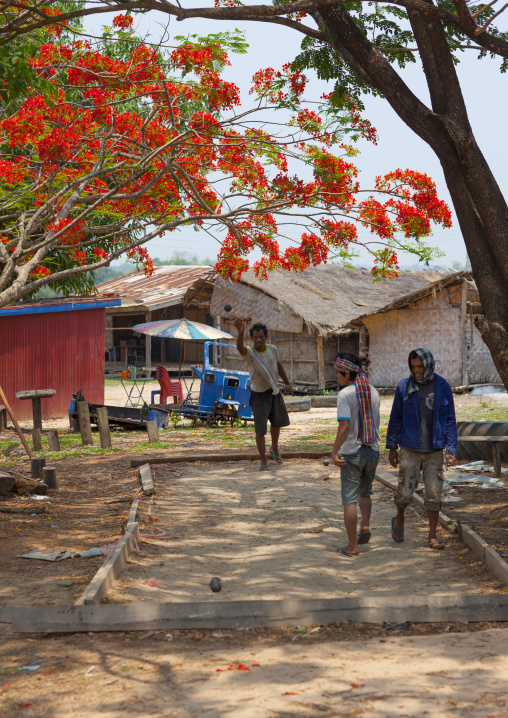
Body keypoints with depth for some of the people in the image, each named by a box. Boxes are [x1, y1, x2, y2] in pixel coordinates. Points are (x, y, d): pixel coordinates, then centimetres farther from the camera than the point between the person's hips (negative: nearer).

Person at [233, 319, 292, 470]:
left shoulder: (273, 349, -5)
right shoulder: (250, 352, -21)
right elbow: (240, 347, -45)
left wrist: (287, 383, 15)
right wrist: (240, 333, -65)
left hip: (274, 392, 5)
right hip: (259, 395, -5)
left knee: (277, 422, 23)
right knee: (260, 429, -5)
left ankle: (274, 449, 48)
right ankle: (263, 461, 9)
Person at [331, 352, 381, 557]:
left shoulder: (345, 394, -15)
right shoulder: (373, 392, 5)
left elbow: (344, 426, -23)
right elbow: (376, 423, 12)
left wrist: (334, 451, -18)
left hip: (352, 453, -6)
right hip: (373, 450, 6)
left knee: (349, 499, 2)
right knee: (365, 492, 26)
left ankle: (352, 545, 4)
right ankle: (365, 526, 11)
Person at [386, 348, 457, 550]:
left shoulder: (443, 387, -2)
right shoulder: (404, 387, -4)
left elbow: (450, 420, 2)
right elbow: (396, 418, 4)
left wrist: (451, 449, -4)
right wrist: (391, 447, 5)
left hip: (434, 451, 1)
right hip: (409, 450, -1)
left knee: (434, 494, 2)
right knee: (405, 492, -1)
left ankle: (433, 536, 15)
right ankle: (399, 520, 29)